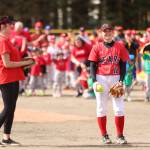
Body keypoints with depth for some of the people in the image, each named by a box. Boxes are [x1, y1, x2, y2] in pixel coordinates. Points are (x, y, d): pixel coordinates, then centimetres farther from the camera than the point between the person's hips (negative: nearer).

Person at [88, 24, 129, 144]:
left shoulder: (120, 46, 6)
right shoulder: (97, 47, 5)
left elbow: (123, 64, 5)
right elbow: (93, 65, 4)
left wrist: (121, 80, -6)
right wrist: (94, 80, -9)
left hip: (115, 78, 0)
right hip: (101, 79, 0)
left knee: (119, 108, -5)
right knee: (101, 108, 2)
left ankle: (120, 136, 1)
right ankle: (104, 136, 9)